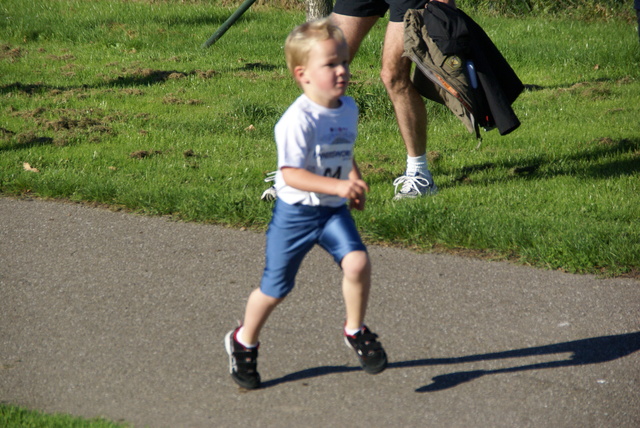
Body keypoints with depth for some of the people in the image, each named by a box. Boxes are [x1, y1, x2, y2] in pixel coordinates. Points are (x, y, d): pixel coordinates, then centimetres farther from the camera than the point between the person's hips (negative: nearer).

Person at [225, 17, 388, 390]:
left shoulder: (349, 108, 0)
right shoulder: (298, 121, -24)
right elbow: (291, 174, -29)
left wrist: (356, 181, 11)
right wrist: (337, 186, -36)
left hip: (335, 210, 5)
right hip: (296, 211, -5)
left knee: (357, 261, -21)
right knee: (276, 287, 6)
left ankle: (356, 331, 2)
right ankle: (244, 342, 32)